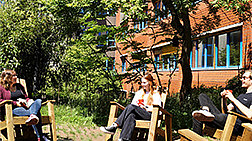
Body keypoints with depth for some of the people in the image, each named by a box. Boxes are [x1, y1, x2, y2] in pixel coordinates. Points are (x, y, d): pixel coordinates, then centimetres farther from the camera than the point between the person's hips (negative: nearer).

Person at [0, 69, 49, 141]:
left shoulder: (19, 86, 26)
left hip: (25, 107, 5)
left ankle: (32, 116, -57)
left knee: (38, 101, -29)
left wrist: (29, 100, 5)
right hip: (14, 110, -5)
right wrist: (15, 103, -14)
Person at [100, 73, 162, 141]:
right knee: (131, 115, -33)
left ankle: (114, 127, -42)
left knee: (131, 106, -31)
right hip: (137, 114, 5)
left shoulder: (155, 94, 12)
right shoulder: (139, 92, 28)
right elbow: (133, 103, 19)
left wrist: (146, 109, -11)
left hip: (149, 115, -5)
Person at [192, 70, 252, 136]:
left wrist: (234, 99, -11)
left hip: (237, 126, -9)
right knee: (202, 96, -1)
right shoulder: (241, 96, 30)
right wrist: (224, 99, 8)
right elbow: (227, 109, 28)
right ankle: (206, 111, -23)